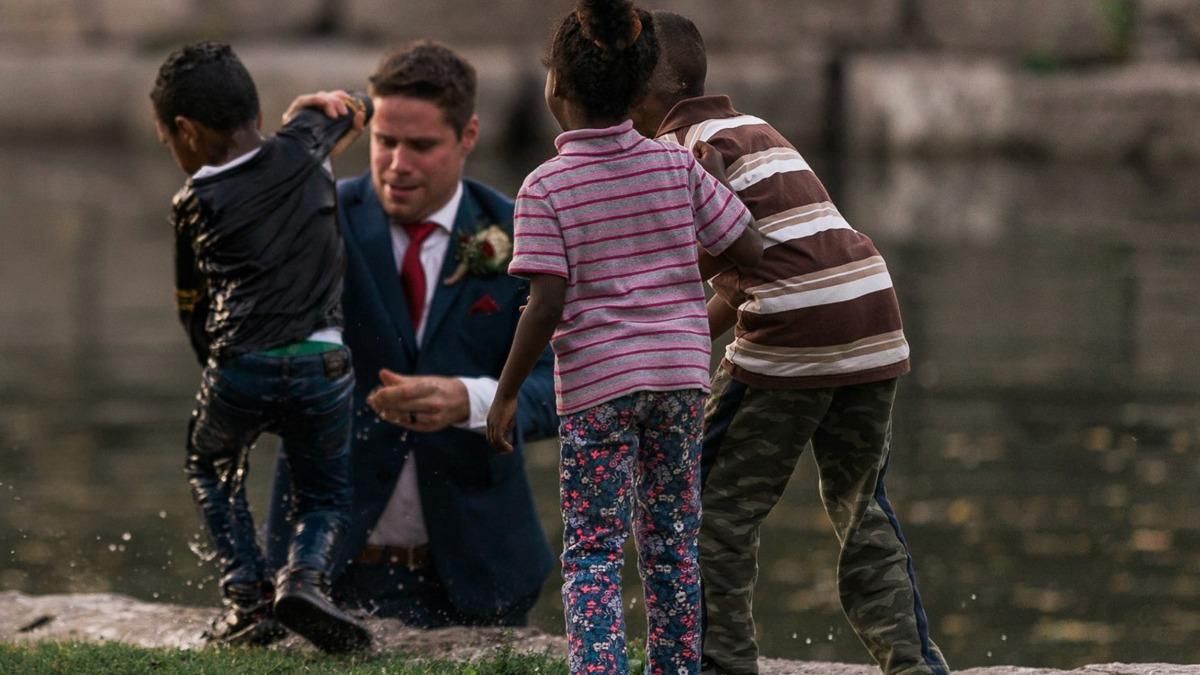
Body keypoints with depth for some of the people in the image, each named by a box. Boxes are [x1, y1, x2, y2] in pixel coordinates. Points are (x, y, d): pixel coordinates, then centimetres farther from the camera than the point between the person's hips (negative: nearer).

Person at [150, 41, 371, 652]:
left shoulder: (194, 206, 8)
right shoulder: (301, 153, 10)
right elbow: (352, 105, 32)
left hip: (237, 370, -1)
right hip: (323, 363, 1)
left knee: (210, 469, 28)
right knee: (326, 494, 20)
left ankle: (246, 596, 11)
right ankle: (304, 575, -11)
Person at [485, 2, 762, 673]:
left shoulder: (546, 188, -10)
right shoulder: (676, 166, 0)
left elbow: (547, 305, -14)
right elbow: (751, 250, 2)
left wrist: (507, 393, -5)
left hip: (596, 379, -3)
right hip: (681, 367, 4)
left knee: (593, 551, 0)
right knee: (672, 542, 14)